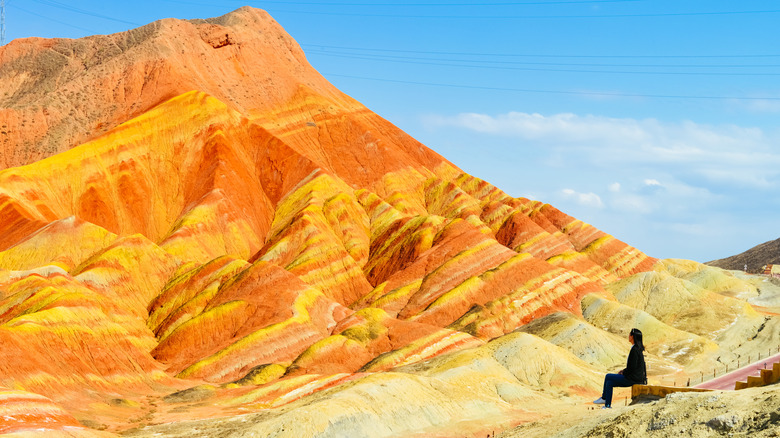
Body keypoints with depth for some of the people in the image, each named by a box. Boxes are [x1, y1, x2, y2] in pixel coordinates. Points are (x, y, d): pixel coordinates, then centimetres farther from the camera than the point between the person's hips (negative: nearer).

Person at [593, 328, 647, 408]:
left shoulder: (635, 349, -19)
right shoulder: (639, 348, 12)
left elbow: (632, 366, -21)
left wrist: (623, 372, -5)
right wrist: (624, 370, 14)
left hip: (633, 378, -9)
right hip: (637, 377, 9)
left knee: (608, 377, 1)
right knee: (609, 383, 10)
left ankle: (603, 398, 14)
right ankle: (607, 405, 13)